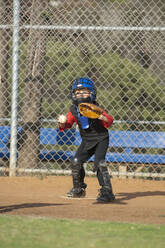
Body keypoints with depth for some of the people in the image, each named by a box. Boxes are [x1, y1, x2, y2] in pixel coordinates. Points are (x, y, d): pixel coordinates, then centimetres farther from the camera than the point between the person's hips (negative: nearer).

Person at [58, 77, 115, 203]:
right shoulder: (73, 110, -4)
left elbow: (110, 121, -22)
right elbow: (68, 123, 6)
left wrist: (103, 117, -44)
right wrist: (62, 124, -17)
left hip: (101, 139, -6)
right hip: (86, 141, 6)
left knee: (99, 162, -22)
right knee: (76, 162, 5)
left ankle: (107, 191, -22)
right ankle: (79, 188, 27)